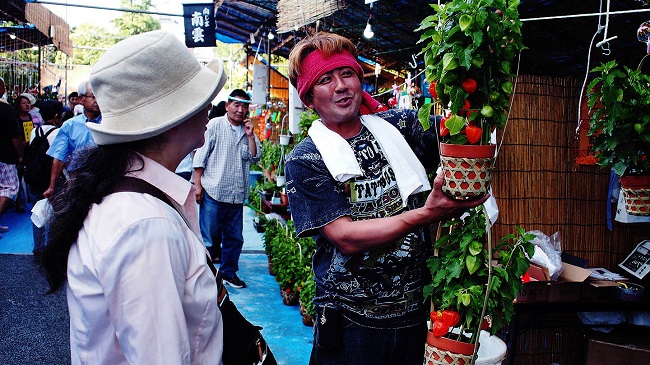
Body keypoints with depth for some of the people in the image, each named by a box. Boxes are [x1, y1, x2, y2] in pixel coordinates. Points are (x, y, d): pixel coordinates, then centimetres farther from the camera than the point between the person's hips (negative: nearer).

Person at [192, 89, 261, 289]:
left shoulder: (247, 131, 12)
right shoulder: (215, 125, -2)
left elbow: (254, 158, 4)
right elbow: (200, 155, -4)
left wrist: (250, 135, -6)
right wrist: (197, 184, -9)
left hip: (237, 195, 5)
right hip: (213, 192, -5)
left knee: (235, 238, 13)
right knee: (208, 237, 2)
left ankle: (229, 272, 28)